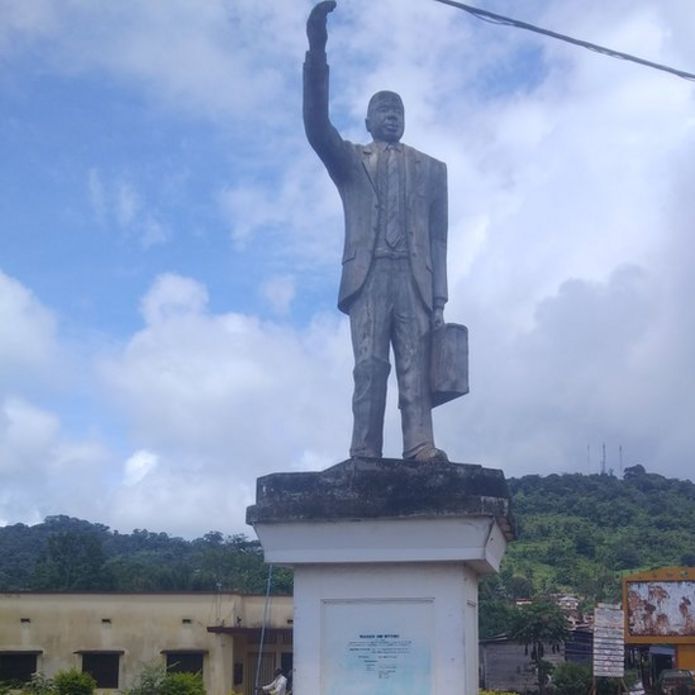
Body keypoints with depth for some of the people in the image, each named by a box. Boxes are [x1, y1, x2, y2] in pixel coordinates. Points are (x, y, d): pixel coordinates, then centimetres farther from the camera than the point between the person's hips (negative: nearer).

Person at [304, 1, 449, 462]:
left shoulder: (431, 169, 23)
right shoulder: (351, 159, 20)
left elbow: (438, 238, 16)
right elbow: (317, 127, 0)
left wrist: (439, 299, 4)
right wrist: (317, 55, -13)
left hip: (415, 278, 1)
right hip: (369, 275, -1)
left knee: (415, 367, -10)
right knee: (370, 366, -12)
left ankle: (422, 450, -21)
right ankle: (365, 457, -18)